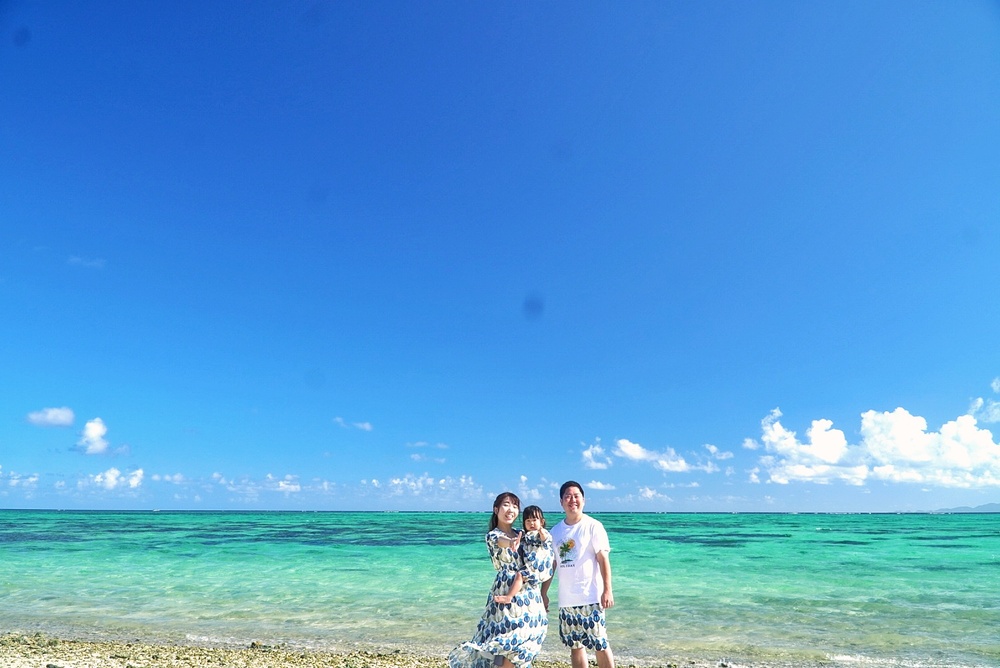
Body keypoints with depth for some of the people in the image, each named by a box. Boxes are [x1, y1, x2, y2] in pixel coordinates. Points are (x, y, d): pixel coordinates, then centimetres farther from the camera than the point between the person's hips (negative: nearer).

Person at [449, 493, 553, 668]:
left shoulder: (520, 534, 12)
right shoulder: (492, 535, -8)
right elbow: (501, 541, -33)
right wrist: (511, 543, -58)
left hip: (528, 595, 6)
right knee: (512, 643, -9)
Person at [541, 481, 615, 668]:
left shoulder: (593, 526, -6)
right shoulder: (555, 531, 7)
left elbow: (603, 559, -8)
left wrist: (607, 590, -14)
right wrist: (543, 593, 11)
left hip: (590, 597, -5)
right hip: (566, 599, 5)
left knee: (600, 644, -1)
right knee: (575, 645, 12)